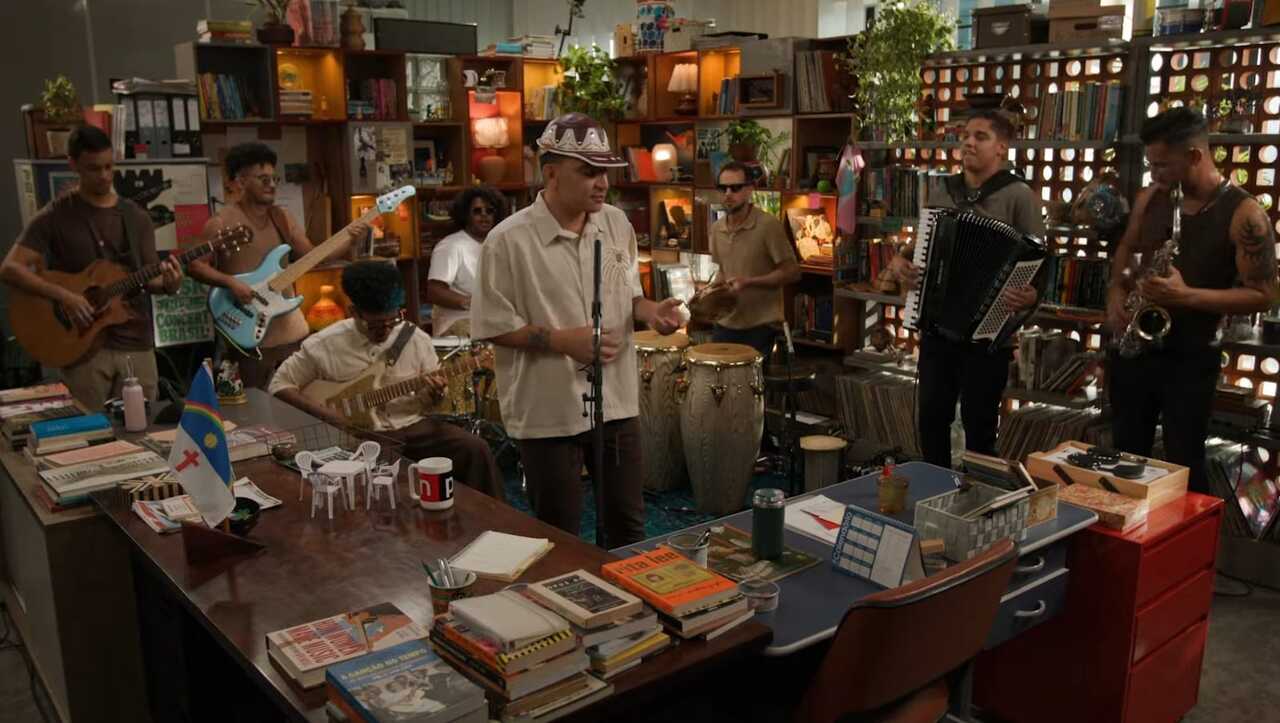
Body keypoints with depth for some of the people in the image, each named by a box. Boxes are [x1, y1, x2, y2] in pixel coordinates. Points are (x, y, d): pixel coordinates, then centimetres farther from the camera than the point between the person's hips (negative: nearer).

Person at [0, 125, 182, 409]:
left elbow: (149, 277, 7)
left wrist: (168, 284, -16)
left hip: (136, 344, 3)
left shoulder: (136, 217, 8)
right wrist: (63, 295, -20)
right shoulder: (55, 216, -3)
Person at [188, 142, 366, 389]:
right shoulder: (221, 223, -9)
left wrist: (349, 240, -3)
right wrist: (230, 282, -24)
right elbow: (196, 265, -10)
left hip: (290, 329, 6)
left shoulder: (281, 217, 8)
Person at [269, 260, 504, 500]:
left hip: (411, 427, 3)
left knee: (475, 449, -19)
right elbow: (280, 384, 3)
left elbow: (430, 399, 12)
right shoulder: (324, 345, -5)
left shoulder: (416, 338, 2)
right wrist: (326, 414, -11)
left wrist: (435, 393, -14)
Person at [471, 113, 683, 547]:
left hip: (615, 401, 5)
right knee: (559, 538, 12)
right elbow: (492, 326, -12)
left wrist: (650, 311, -8)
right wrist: (562, 340, -22)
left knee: (627, 525, 19)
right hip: (549, 411, -5)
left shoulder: (617, 225, 2)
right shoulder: (509, 240, -15)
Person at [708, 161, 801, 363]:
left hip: (760, 326, -6)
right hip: (725, 324, 6)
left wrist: (748, 283, -20)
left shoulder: (768, 225, -13)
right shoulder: (716, 228, 7)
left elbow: (792, 272, -12)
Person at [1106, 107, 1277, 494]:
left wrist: (1186, 296, -25)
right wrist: (1116, 293, -1)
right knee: (1126, 454, 15)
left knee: (1182, 465, 3)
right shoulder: (1150, 198, 1)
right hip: (1132, 346, 5)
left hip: (1190, 358, -5)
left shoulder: (1243, 214, -14)